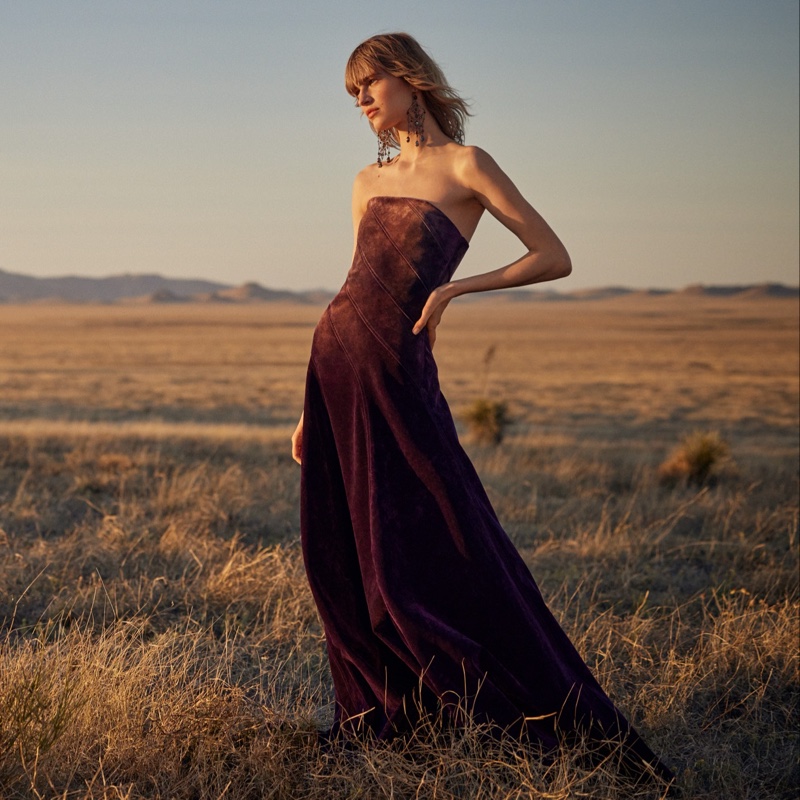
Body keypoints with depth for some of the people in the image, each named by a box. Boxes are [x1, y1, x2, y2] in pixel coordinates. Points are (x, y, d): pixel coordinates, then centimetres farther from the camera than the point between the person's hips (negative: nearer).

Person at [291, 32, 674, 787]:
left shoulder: (463, 165, -2)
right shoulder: (368, 180, 16)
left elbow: (554, 257, -5)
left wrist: (458, 286, -16)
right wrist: (313, 409, 17)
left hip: (397, 369, -6)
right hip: (335, 363, 7)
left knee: (420, 555, -7)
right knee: (337, 557, 6)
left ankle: (552, 721, 5)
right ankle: (380, 714, 20)